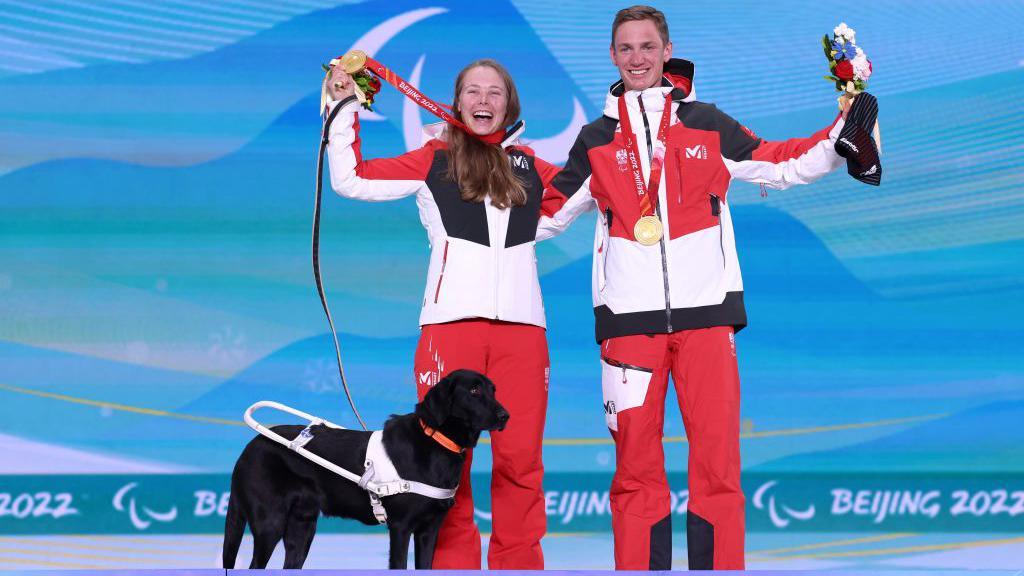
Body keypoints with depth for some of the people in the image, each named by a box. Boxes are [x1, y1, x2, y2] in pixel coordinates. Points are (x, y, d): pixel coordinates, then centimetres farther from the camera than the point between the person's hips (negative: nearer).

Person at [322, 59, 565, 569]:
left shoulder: (531, 168, 19)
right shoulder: (434, 161, 12)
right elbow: (350, 179, 7)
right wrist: (344, 108, 7)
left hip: (521, 325, 2)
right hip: (451, 320, -2)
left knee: (520, 458, -3)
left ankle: (518, 565, 3)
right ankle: (451, 564, 1)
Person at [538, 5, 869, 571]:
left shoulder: (707, 124, 11)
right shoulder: (597, 140, 13)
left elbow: (784, 165, 16)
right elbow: (546, 213, 19)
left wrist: (844, 134, 7)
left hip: (705, 311, -1)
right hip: (628, 315, 1)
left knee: (717, 456, -5)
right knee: (635, 461, 0)